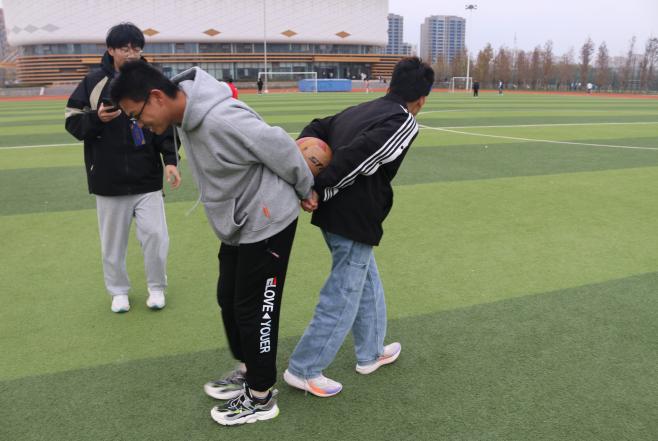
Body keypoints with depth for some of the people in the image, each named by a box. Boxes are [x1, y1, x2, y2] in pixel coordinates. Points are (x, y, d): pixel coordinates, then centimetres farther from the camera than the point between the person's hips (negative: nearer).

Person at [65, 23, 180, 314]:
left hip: (148, 178, 1)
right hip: (108, 180, 0)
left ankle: (156, 287, 21)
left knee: (156, 234, -1)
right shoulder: (94, 82, -3)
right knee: (113, 241, 9)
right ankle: (119, 290, 29)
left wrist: (170, 160, -7)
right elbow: (72, 122, 1)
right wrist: (95, 119, -20)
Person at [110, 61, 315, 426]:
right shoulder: (186, 118, 0)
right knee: (229, 299, 19)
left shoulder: (221, 120, -31)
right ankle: (248, 370, 40)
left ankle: (261, 397, 22)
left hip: (266, 224, -9)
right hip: (238, 225, 9)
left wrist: (304, 191, -7)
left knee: (254, 309, 2)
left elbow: (279, 148, -22)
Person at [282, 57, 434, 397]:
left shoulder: (359, 110, 13)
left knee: (367, 283, 24)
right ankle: (303, 370, 17)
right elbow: (355, 158, -23)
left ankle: (370, 353, 39)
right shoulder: (404, 123, -12)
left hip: (332, 216, 9)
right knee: (342, 296, 5)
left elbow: (316, 129, 12)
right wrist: (320, 191, -15)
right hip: (355, 221, -9)